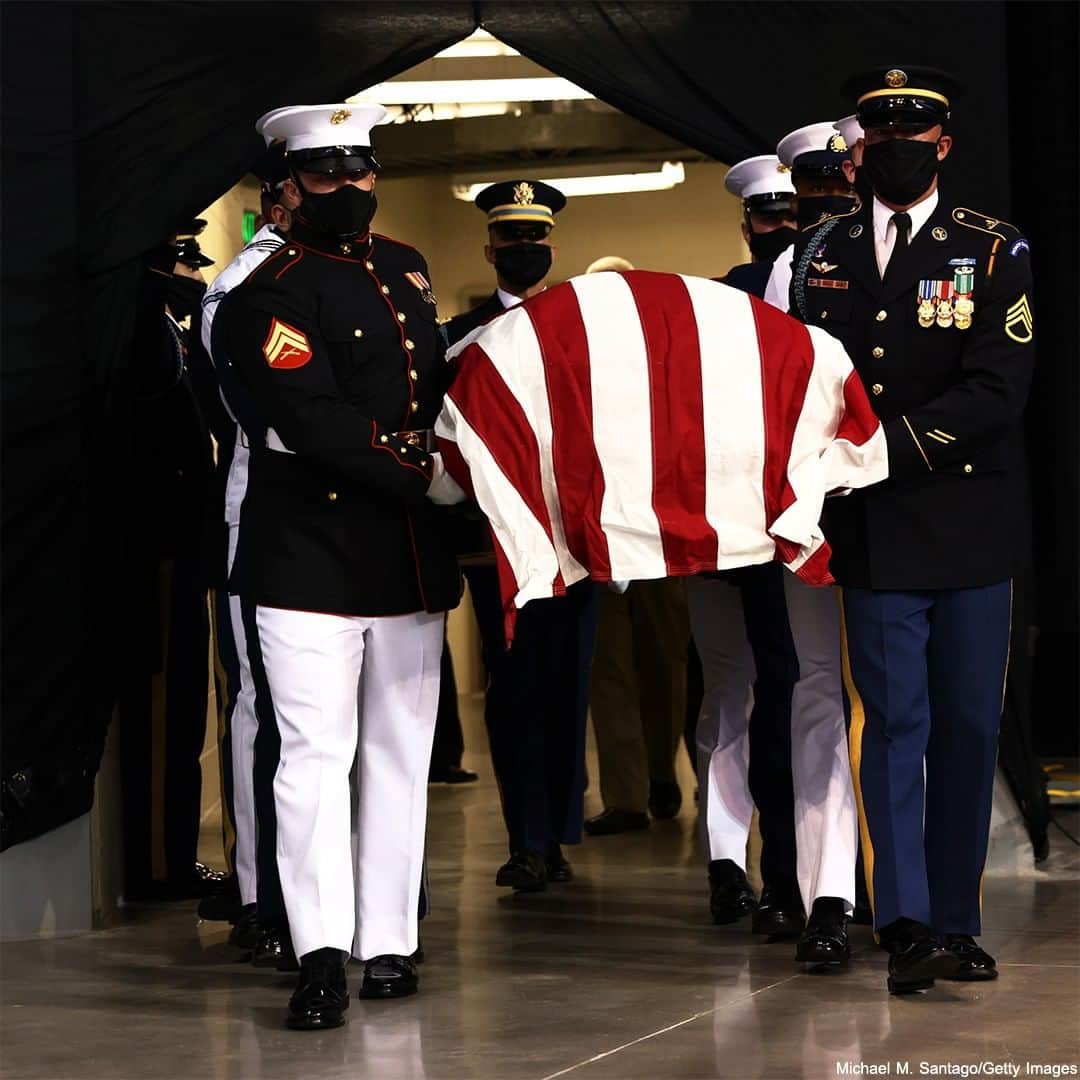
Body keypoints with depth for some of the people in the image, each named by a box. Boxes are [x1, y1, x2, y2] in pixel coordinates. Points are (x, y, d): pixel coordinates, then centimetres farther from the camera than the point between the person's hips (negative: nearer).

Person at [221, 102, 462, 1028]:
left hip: (410, 556, 7)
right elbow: (316, 424, -19)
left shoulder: (406, 267, 15)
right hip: (311, 556, -7)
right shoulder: (273, 294, -9)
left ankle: (389, 943, 15)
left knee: (399, 751, 9)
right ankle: (322, 953, -10)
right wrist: (428, 475, -18)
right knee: (317, 750, -10)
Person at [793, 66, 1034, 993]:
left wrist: (892, 440, -15)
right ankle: (907, 926, -8)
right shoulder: (823, 256, 12)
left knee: (967, 727, 4)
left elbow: (997, 393, -7)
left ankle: (955, 922, 12)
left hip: (970, 531, 0)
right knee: (894, 722, -6)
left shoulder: (995, 253, 4)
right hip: (873, 533, 0)